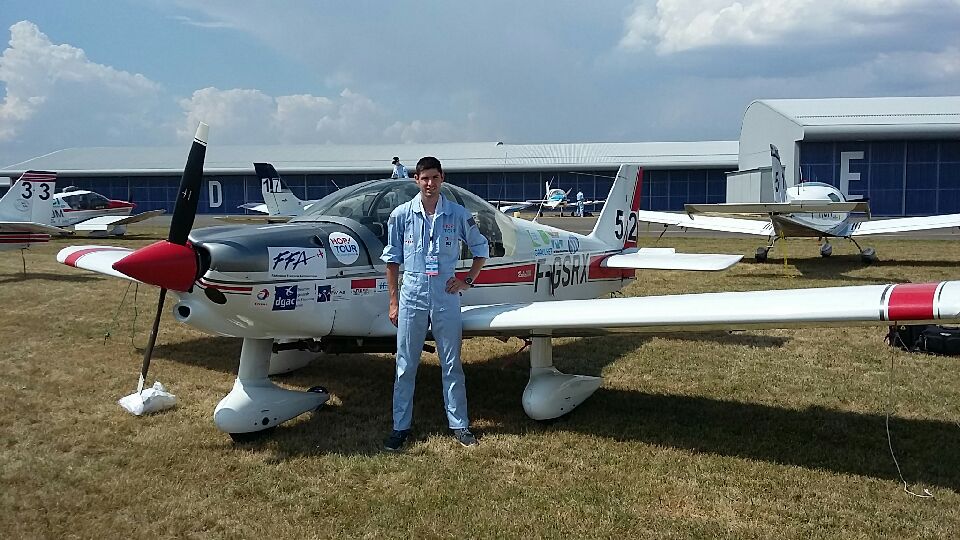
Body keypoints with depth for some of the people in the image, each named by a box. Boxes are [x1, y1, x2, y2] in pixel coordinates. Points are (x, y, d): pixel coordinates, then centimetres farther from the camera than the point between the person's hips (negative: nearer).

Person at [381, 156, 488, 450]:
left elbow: (481, 249, 13)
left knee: (452, 365, 8)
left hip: (446, 298, 0)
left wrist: (467, 280, 2)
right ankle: (400, 426, 18)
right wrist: (394, 301, 3)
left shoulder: (458, 214, 0)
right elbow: (392, 259, 5)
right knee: (405, 366, 6)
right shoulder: (401, 215, 0)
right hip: (412, 296, 0)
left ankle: (459, 424, 19)